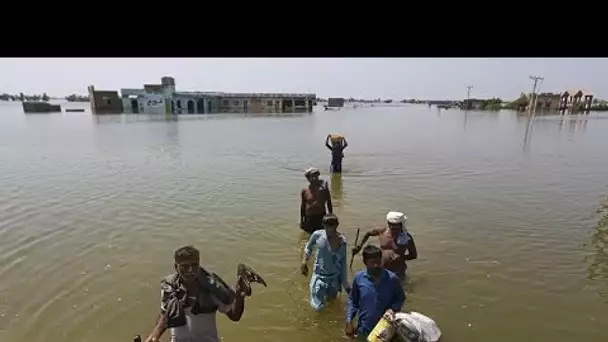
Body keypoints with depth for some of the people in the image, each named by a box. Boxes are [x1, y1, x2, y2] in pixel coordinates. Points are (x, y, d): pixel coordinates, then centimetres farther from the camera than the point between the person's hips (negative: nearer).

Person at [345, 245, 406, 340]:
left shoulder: (392, 278, -15)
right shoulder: (358, 278, -12)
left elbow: (401, 298, 2)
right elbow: (352, 300, 2)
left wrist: (393, 309, -16)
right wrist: (349, 322, -3)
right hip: (364, 330, 1)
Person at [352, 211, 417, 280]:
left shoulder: (407, 237, -13)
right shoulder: (382, 231, -8)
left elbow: (414, 255, -2)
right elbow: (368, 233, 12)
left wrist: (401, 257, -18)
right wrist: (359, 246, 9)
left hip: (397, 272, -2)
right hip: (381, 270, 3)